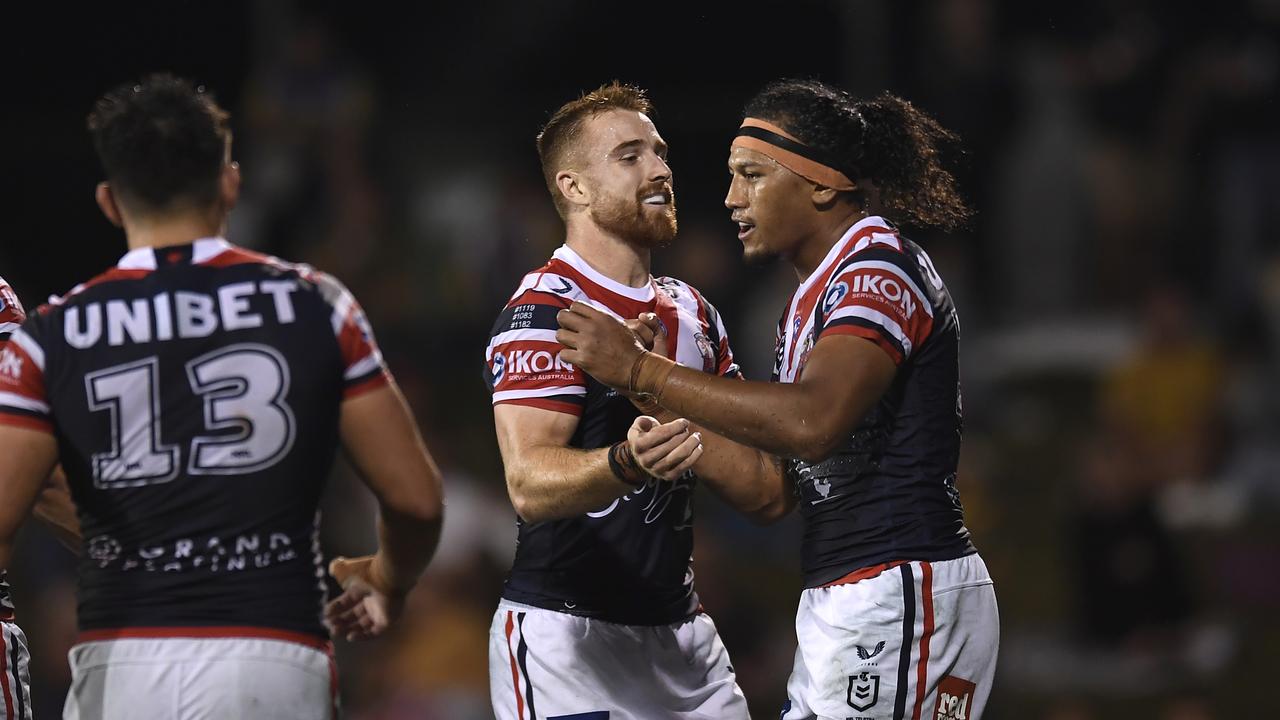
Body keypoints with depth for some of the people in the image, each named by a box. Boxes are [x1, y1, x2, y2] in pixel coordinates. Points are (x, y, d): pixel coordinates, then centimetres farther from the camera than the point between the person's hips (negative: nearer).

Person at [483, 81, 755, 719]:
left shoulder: (691, 311, 16)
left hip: (680, 639, 8)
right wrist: (627, 464, -41)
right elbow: (529, 485, -23)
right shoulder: (544, 309, -11)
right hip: (564, 639, -8)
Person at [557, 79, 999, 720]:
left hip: (902, 596, -10)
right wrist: (652, 397, 11)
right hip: (838, 610, 10)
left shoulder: (881, 265, -10)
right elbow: (773, 489, 18)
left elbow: (813, 421, -27)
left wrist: (641, 371, -21)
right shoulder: (812, 297, 20)